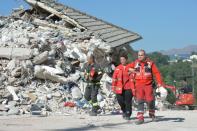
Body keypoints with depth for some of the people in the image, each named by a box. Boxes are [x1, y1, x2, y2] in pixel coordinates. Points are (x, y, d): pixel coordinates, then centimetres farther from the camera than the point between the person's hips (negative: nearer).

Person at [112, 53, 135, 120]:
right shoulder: (117, 68, 7)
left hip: (128, 88, -2)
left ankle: (127, 114, 10)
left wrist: (133, 88, -5)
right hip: (120, 88, 2)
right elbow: (114, 78, 8)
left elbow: (132, 79, -1)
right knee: (120, 100, 3)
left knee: (128, 101, -3)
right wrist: (113, 87, 4)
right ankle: (124, 111, 30)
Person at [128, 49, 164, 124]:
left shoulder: (150, 63, 0)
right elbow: (128, 67, 17)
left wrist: (159, 82, -15)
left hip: (148, 85, -1)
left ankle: (152, 114, 25)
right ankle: (140, 118, -4)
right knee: (140, 101, -5)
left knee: (150, 100, -2)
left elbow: (156, 72, -4)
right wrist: (131, 69, -7)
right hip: (139, 85, 2)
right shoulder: (135, 63, 8)